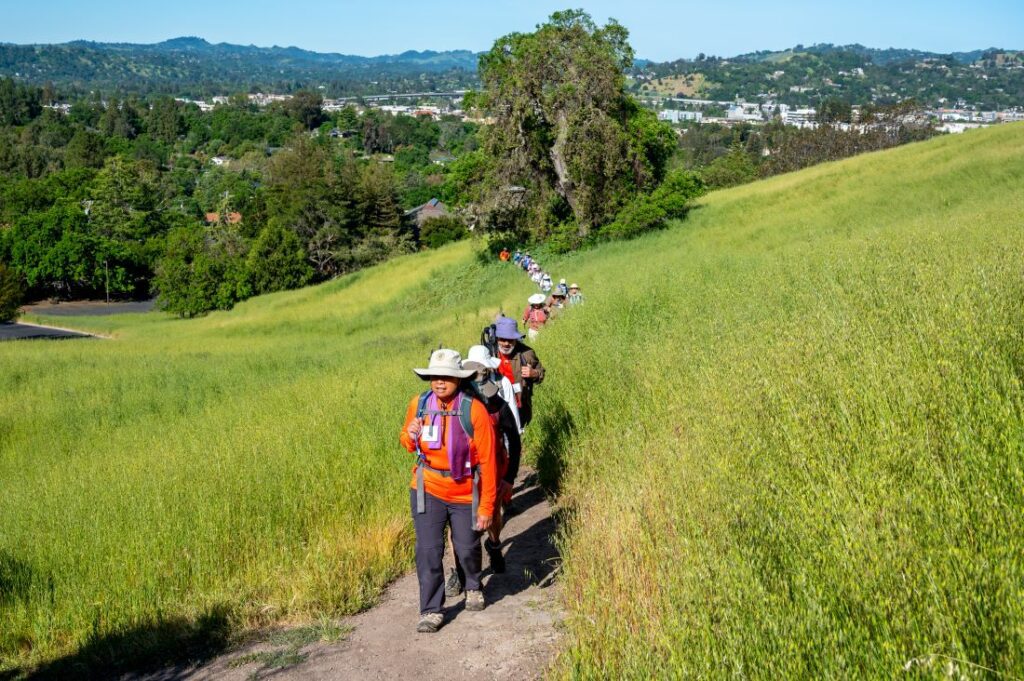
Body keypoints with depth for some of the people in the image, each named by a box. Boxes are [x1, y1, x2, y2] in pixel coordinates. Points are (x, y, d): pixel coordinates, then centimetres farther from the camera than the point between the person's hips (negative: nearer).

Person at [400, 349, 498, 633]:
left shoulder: (474, 410, -18)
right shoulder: (418, 405, -7)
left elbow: (487, 461, -13)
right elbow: (406, 440, 13)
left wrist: (486, 506, -12)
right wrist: (411, 437, -14)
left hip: (465, 494, -1)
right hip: (427, 490, 2)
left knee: (467, 548, 14)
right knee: (428, 550, -5)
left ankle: (474, 588, 45)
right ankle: (431, 611, 9)